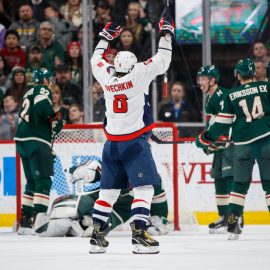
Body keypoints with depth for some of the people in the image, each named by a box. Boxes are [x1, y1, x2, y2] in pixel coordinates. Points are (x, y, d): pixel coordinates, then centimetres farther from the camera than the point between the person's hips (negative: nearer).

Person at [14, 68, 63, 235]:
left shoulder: (29, 94, 26)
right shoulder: (42, 90, -3)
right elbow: (43, 106, -23)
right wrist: (56, 119, -8)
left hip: (22, 142, 9)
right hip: (36, 141, -9)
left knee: (32, 182, 15)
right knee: (44, 182, -11)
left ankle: (25, 220, 13)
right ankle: (39, 218, -21)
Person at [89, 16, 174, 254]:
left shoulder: (106, 76, 5)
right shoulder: (138, 74, -8)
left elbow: (96, 59, 24)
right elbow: (162, 60, -5)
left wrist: (106, 36, 33)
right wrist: (167, 32, 5)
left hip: (112, 143, 6)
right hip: (135, 142, -6)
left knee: (109, 189, 13)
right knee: (144, 188, -7)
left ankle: (97, 235, 13)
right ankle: (139, 235, -19)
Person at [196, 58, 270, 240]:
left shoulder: (231, 95, 7)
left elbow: (222, 123, 7)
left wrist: (206, 139, 16)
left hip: (243, 143, 1)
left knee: (240, 184, 12)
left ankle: (233, 224, 7)